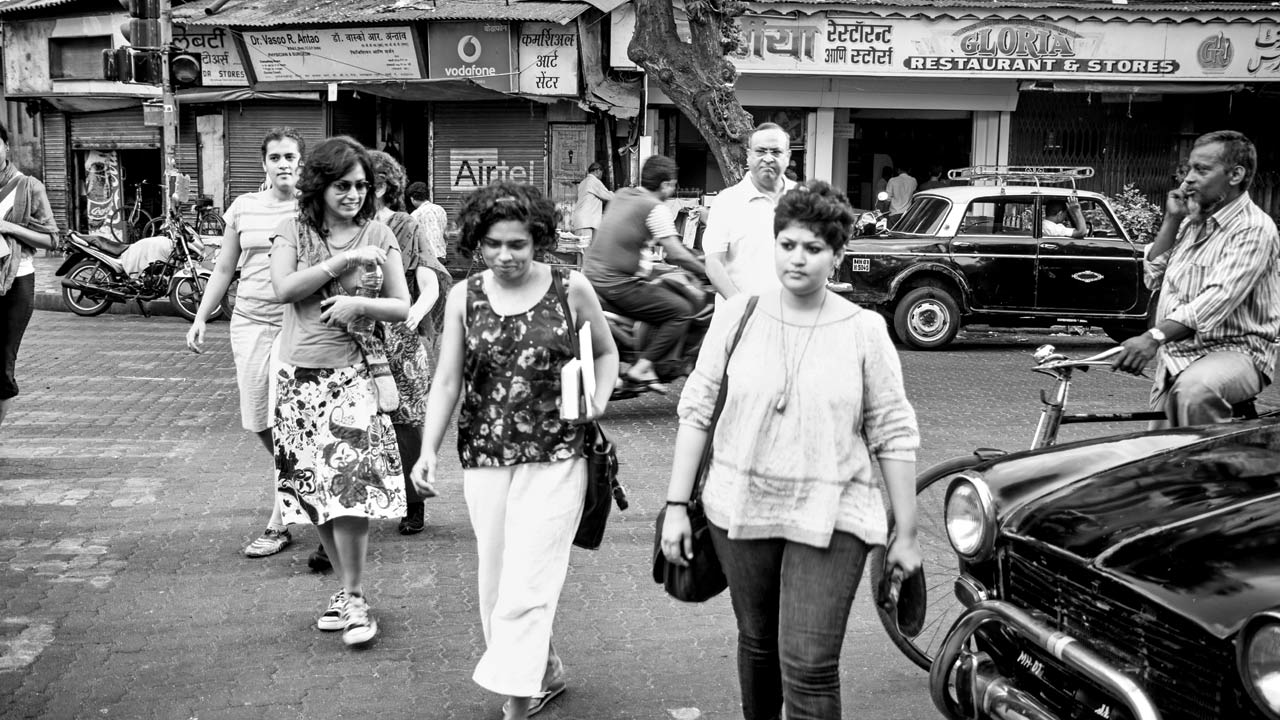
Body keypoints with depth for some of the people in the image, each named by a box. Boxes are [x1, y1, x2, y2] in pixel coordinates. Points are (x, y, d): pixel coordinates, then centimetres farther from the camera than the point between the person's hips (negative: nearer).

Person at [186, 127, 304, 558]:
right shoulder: (243, 207, 10)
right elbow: (224, 269, 16)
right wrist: (200, 319, 14)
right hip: (250, 321, 4)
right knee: (260, 424, 7)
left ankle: (278, 524, 5)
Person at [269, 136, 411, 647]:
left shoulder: (378, 235, 4)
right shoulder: (294, 231, 4)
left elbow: (401, 308, 3)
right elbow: (284, 288, -11)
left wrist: (359, 304, -15)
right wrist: (345, 260, -14)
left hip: (352, 374, -2)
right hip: (299, 374, 2)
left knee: (349, 488, -12)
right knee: (314, 490, 7)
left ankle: (355, 598, 1)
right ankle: (346, 587, 23)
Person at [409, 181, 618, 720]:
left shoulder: (572, 289, -3)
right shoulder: (464, 297, 2)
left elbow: (606, 353, 12)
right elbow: (446, 380, 1)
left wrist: (600, 399, -7)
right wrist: (429, 449, -11)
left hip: (554, 459, -3)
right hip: (485, 458, 4)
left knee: (526, 586, -8)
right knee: (496, 581, 13)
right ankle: (546, 673, 33)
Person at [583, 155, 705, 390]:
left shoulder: (621, 195, 14)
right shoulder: (656, 209, -9)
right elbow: (677, 255, -13)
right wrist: (707, 273, 0)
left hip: (589, 275, 9)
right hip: (616, 286, -9)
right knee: (682, 310, -2)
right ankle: (641, 368, -7)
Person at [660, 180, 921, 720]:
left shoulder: (864, 331, -5)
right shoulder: (737, 317, -1)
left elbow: (894, 436, -1)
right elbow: (696, 411, 2)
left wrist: (905, 533, 0)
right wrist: (676, 506, -1)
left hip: (830, 518, -2)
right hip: (740, 509, 2)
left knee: (809, 667, -7)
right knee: (757, 644, 18)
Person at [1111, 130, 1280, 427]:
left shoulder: (1254, 228, -13)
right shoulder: (1192, 219, 12)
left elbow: (1218, 299, -27)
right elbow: (1154, 277, 10)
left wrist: (1154, 337, -38)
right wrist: (1172, 220, 0)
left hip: (1235, 350, -7)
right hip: (1175, 354, 7)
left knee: (1194, 389, -39)